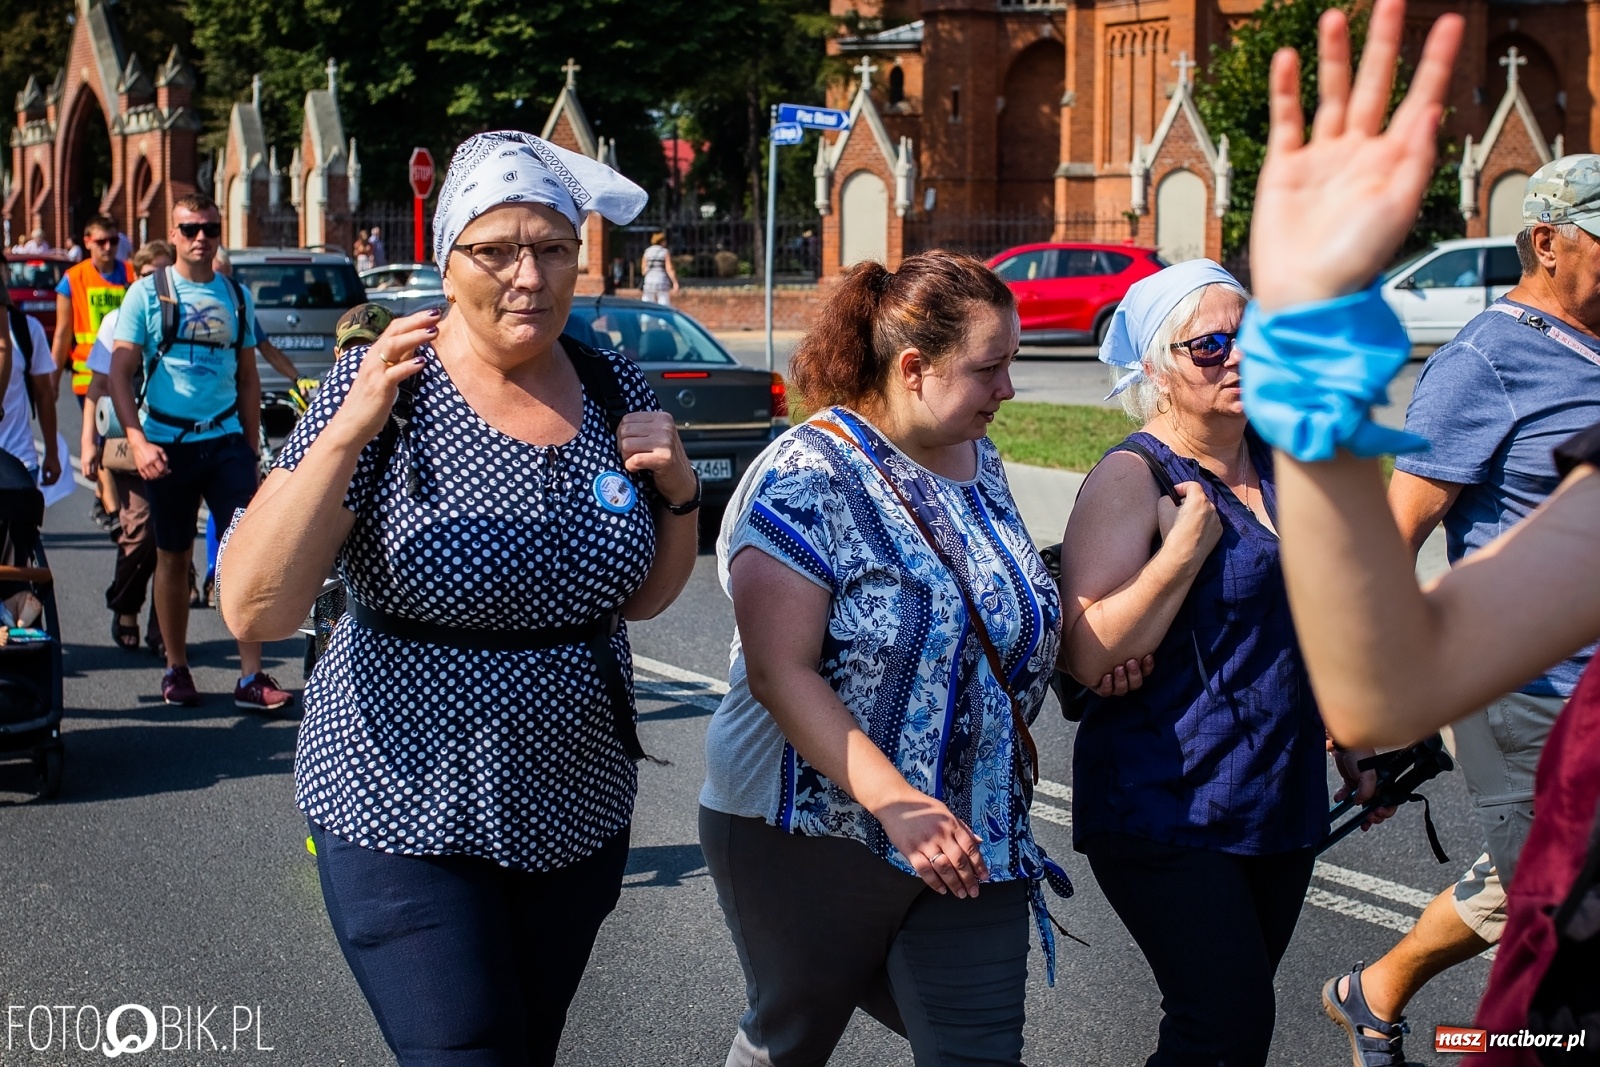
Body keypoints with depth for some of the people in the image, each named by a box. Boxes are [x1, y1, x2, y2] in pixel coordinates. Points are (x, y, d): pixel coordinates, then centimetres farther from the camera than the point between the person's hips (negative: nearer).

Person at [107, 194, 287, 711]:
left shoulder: (236, 296, 9)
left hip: (227, 440, 2)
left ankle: (252, 678, -8)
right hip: (168, 444, -2)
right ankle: (176, 669, 22)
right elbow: (120, 373, -5)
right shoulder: (148, 293, 0)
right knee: (174, 557, 8)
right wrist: (137, 442, -16)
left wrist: (252, 447, 12)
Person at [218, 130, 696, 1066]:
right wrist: (350, 428, -30)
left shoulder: (616, 390, 0)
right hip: (409, 813, -5)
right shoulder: (385, 388, -13)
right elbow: (254, 610, -21)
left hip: (578, 808, 5)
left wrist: (679, 488, -6)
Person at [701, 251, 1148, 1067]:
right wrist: (898, 804, -30)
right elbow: (780, 673, -23)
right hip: (812, 837, -5)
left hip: (969, 843, 6)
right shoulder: (806, 480, -17)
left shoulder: (981, 461, 7)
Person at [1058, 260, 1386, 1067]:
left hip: (1281, 802, 7)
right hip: (1169, 811, -7)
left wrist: (1349, 739, 25)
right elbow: (1087, 654, -21)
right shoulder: (1133, 478, -12)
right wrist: (1188, 546, -22)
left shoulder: (1278, 461, 9)